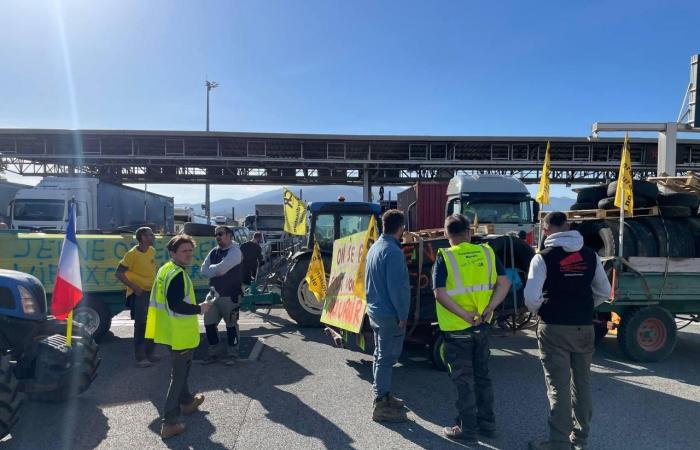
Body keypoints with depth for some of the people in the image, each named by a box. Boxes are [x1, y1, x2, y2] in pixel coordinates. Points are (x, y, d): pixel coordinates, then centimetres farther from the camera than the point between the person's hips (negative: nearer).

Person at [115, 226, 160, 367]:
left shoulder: (152, 251, 4)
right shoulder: (132, 254, -17)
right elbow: (119, 273, -15)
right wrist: (134, 287, -18)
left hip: (152, 292, 7)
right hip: (139, 293, -7)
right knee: (141, 325, -4)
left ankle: (149, 354, 27)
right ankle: (140, 357, 6)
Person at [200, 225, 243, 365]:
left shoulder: (234, 251, -12)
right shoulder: (213, 252, 11)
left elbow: (221, 268, -22)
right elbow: (204, 270, 4)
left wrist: (211, 268, -3)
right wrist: (218, 271, -12)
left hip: (230, 295, -7)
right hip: (214, 293, 7)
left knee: (231, 324, 4)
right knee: (209, 323, 11)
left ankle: (232, 354, 19)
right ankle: (215, 352, 27)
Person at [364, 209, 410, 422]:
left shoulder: (374, 247, 10)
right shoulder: (393, 252, -21)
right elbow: (397, 288, -22)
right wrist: (403, 315, -15)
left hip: (374, 311, 10)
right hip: (390, 315, -10)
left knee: (381, 355, 19)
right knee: (387, 358, -1)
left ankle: (383, 395, 31)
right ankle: (381, 405, 8)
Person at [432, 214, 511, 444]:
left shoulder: (444, 257, -12)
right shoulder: (486, 252, 1)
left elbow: (440, 294, -21)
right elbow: (504, 283, -3)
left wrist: (464, 315, -17)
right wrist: (489, 308, -8)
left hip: (456, 329, -4)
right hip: (482, 327, 4)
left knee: (463, 381, 8)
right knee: (482, 376, 20)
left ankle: (468, 431, 18)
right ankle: (487, 424, 32)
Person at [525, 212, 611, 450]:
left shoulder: (544, 257, -12)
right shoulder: (590, 255, 4)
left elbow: (531, 297, -17)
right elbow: (604, 292, 10)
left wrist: (538, 311, 3)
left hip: (555, 328, -5)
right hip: (584, 327, 5)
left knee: (558, 386, 2)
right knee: (582, 382, 17)